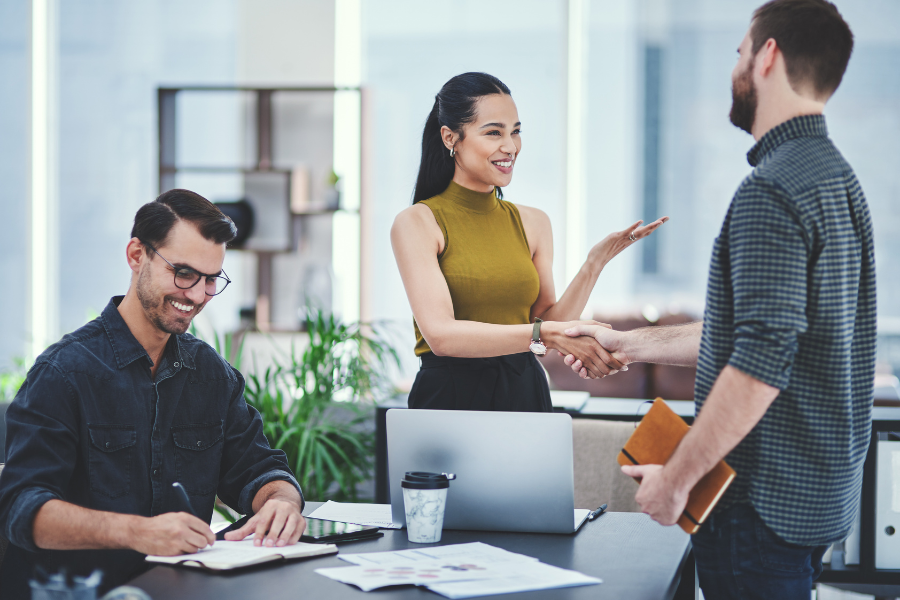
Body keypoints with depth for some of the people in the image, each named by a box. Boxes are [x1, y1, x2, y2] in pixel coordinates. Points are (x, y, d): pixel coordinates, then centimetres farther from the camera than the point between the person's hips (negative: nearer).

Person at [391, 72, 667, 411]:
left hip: (525, 396, 4)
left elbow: (547, 323, 7)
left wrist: (595, 264, -3)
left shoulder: (533, 223, 11)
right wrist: (544, 333, -21)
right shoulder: (417, 223, -4)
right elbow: (441, 335, -15)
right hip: (448, 396, -4)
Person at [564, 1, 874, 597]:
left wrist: (675, 477, -19)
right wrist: (630, 344, 23)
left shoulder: (772, 190, -19)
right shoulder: (834, 174, 14)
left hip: (767, 502, -10)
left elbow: (762, 362, -27)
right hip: (822, 493, 10)